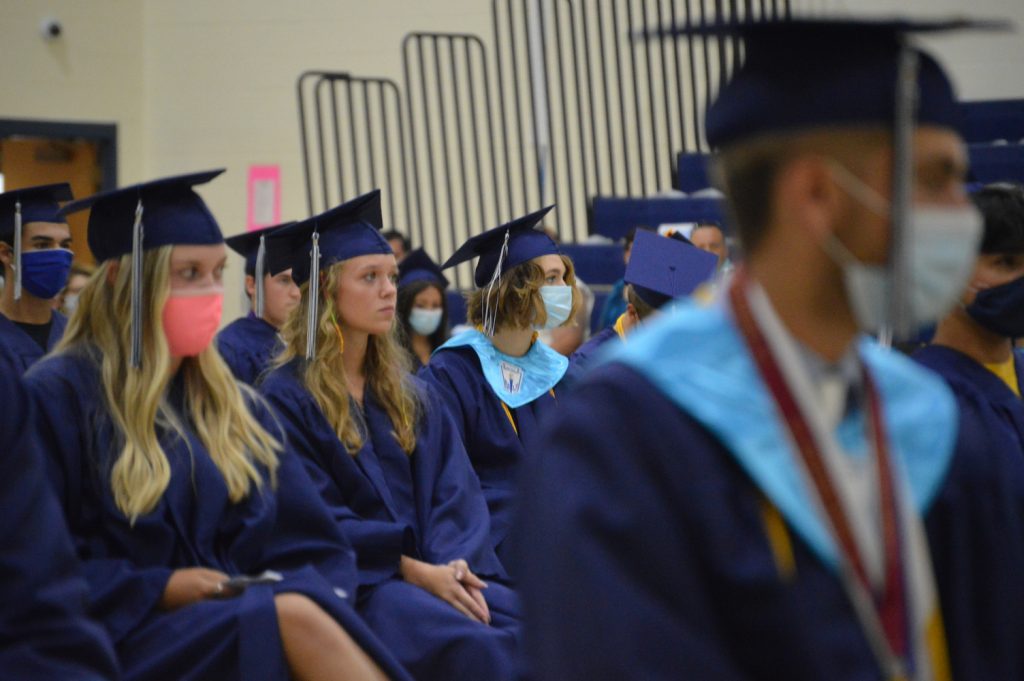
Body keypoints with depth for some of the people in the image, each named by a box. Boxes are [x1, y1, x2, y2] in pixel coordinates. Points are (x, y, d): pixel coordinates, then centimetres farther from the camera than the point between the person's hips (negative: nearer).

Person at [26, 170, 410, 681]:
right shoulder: (58, 399, -1)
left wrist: (303, 593, -8)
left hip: (242, 626, 5)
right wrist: (159, 589, -14)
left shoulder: (232, 404, 19)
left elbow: (311, 545, 15)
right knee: (294, 620, -34)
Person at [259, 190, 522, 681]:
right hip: (353, 583, -5)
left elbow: (454, 492, 9)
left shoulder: (410, 396, 20)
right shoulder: (287, 397, 0)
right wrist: (414, 570, -16)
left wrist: (456, 568, -11)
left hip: (431, 571, 5)